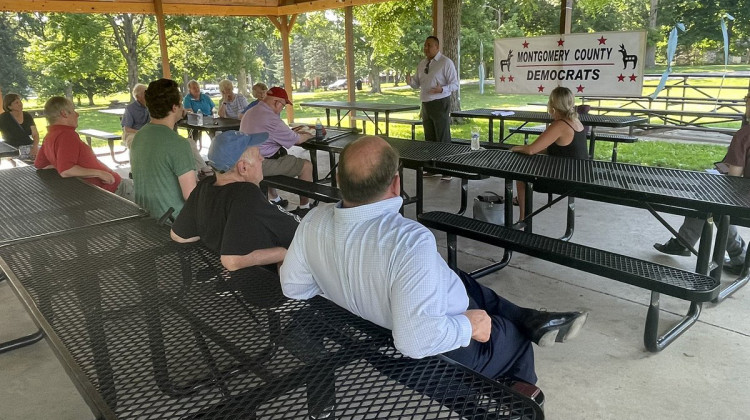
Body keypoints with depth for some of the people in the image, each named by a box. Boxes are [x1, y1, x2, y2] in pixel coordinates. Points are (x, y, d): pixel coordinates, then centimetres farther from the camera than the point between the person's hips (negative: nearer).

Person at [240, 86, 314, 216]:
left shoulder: (250, 112, 11)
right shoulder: (271, 119, -19)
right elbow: (297, 140, -10)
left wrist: (292, 131, 19)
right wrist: (308, 135, 11)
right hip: (263, 164, -10)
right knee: (307, 166, -4)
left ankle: (274, 199, 44)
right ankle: (304, 208, 7)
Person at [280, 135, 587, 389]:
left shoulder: (314, 222, -18)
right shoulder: (411, 241, -40)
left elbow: (293, 287, -5)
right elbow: (417, 340, -42)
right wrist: (468, 326, -23)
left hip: (369, 332, 6)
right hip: (442, 354, -6)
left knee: (471, 286, 26)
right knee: (516, 344, 25)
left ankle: (532, 321, 38)